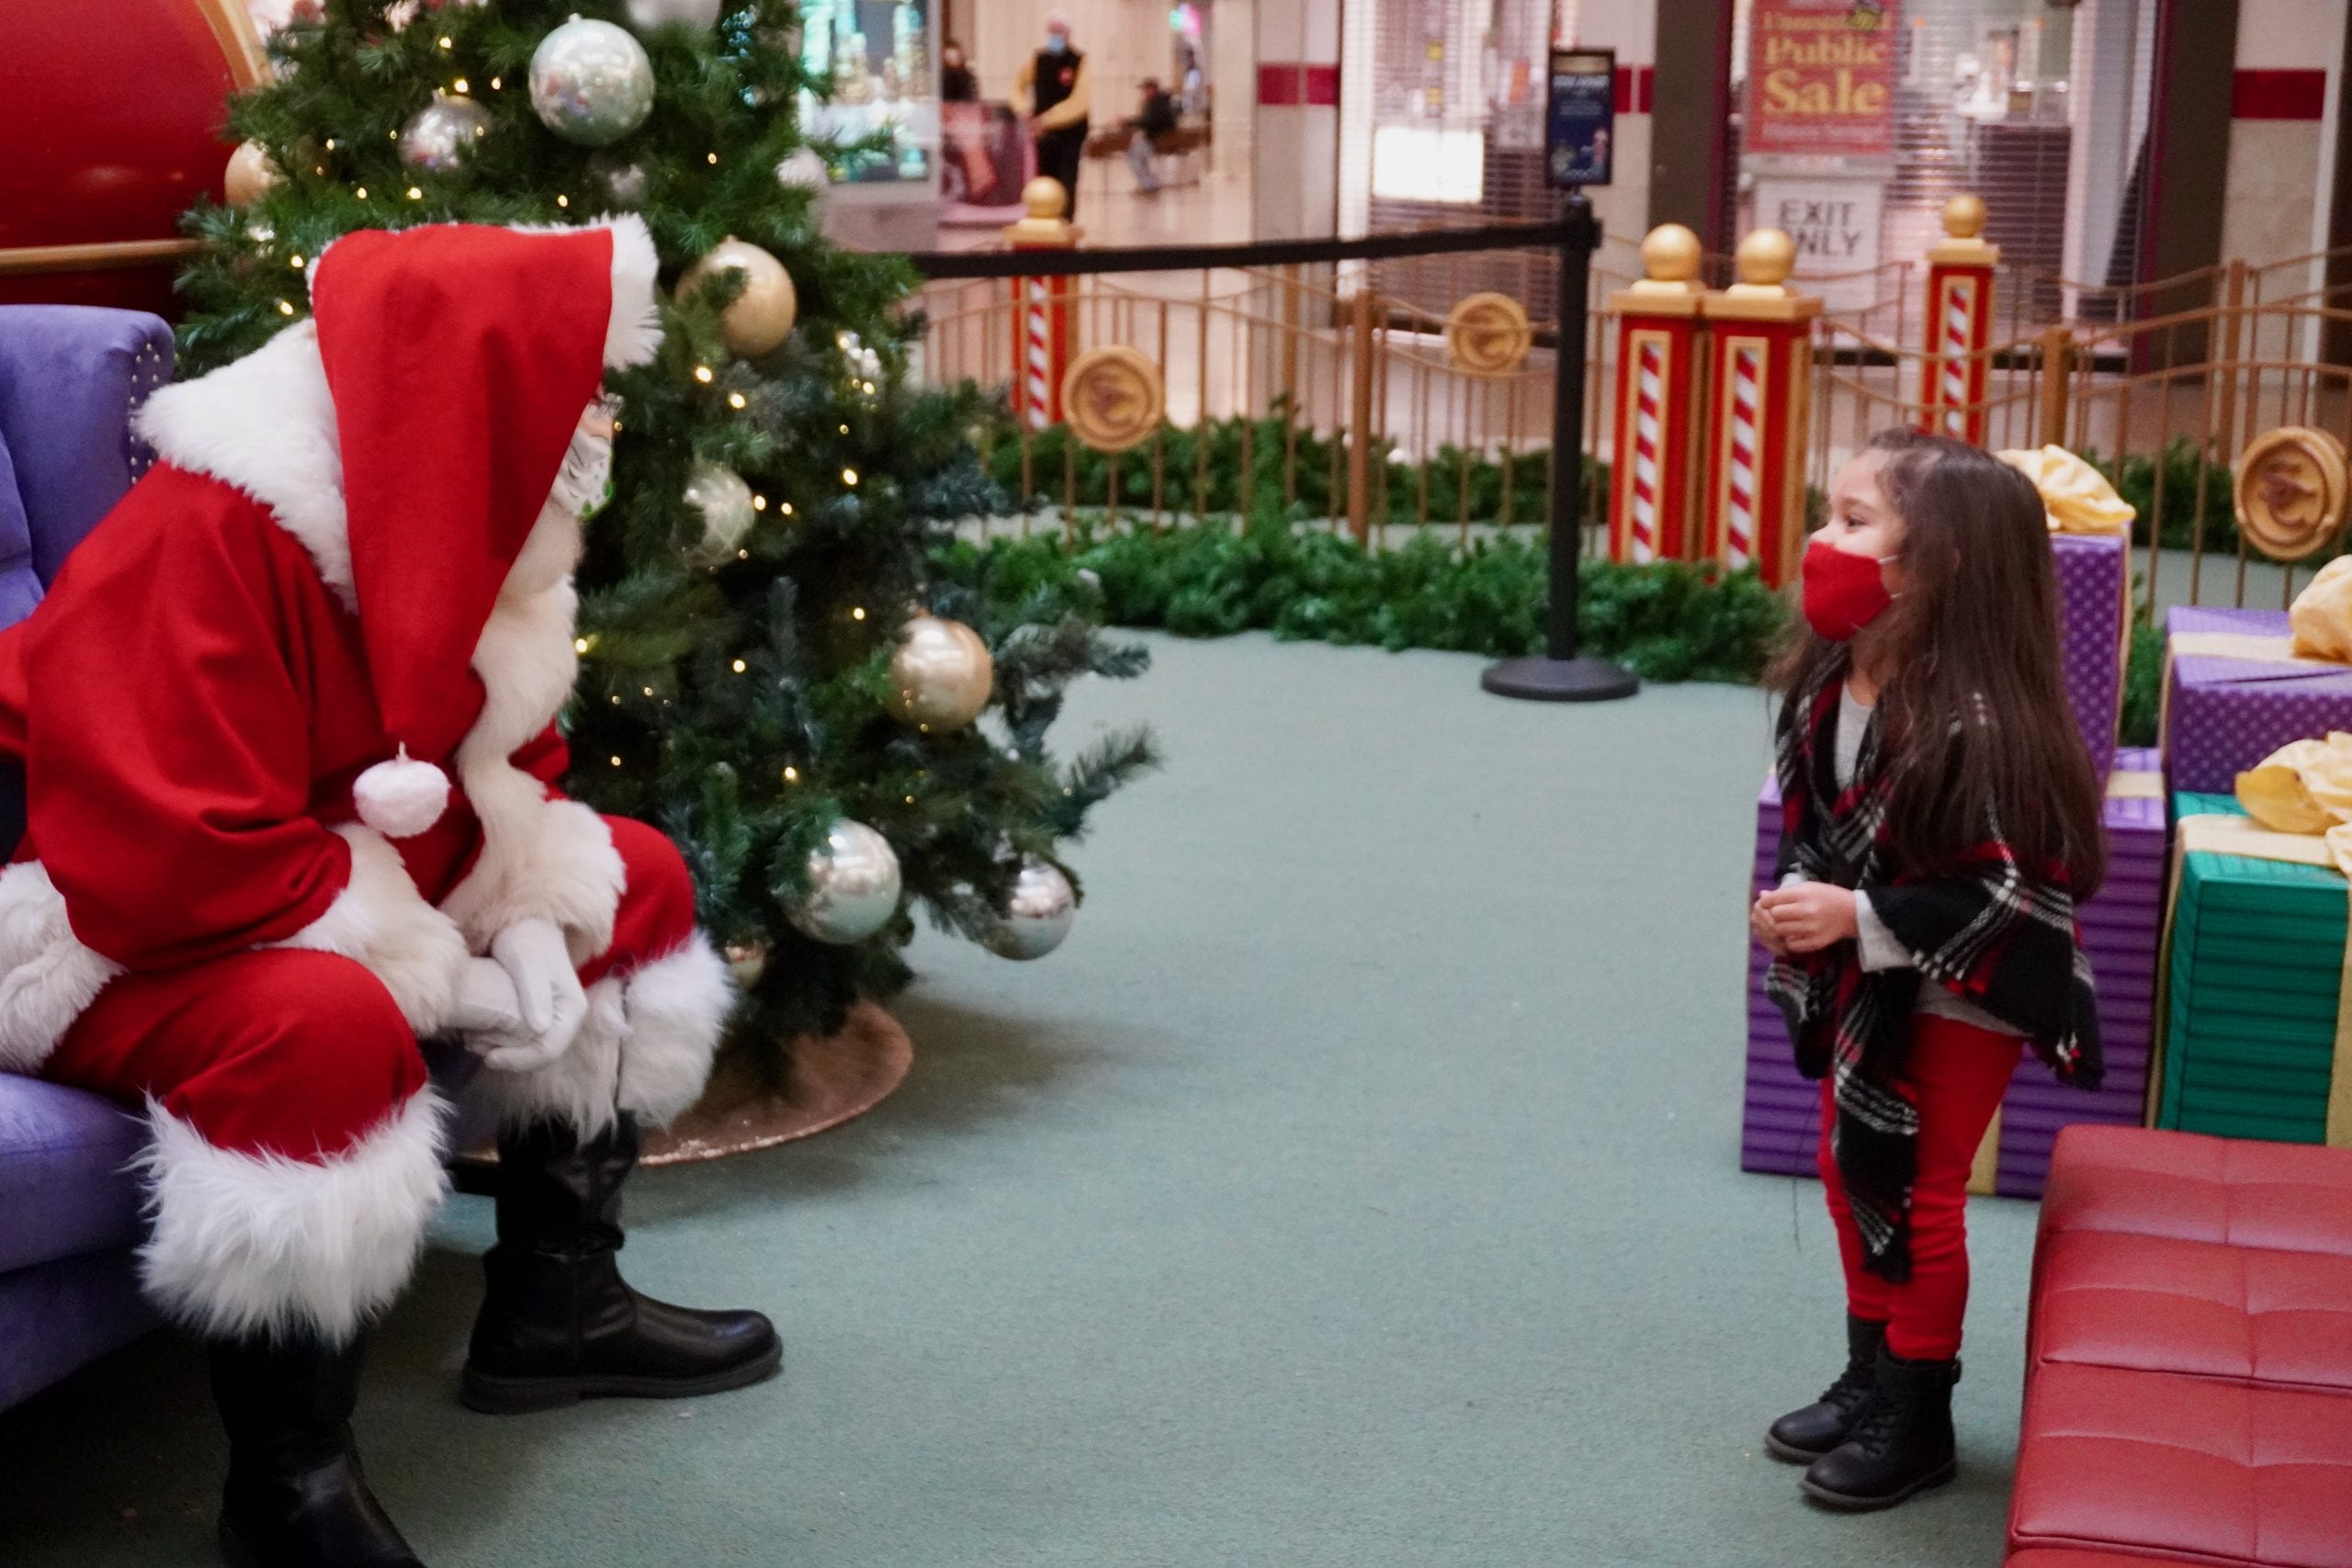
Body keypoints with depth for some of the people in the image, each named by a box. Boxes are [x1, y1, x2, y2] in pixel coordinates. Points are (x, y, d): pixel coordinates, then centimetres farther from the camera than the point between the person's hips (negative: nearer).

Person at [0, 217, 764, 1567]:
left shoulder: (460, 537, -1)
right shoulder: (203, 548, -29)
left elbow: (502, 770, 10)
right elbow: (175, 863, -34)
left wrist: (529, 922, -11)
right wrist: (437, 973, -27)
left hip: (320, 906, 10)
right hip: (110, 946, -10)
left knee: (635, 882, 5)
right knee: (325, 1027, -39)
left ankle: (554, 1303, 14)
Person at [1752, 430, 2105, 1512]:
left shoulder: (1978, 725, -31)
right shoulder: (1831, 682, -5)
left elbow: (2016, 891, -28)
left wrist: (1858, 920, -29)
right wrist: (1799, 905, -7)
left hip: (1957, 1004, -8)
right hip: (1864, 988, 8)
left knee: (1915, 1197, 4)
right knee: (1850, 1175, 18)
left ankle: (1915, 1422, 22)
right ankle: (1870, 1380, 37)